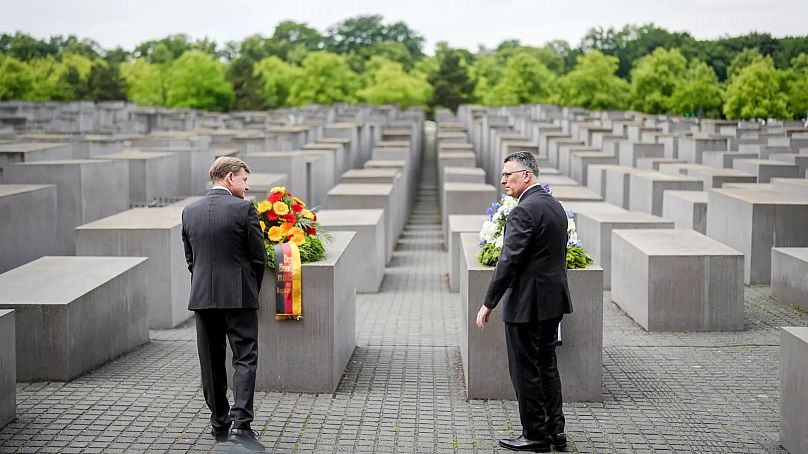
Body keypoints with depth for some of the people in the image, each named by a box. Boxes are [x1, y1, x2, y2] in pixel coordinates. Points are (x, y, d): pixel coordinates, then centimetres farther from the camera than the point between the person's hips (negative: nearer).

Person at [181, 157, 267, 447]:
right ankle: (241, 423, -10)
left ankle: (220, 423, 20)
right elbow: (259, 256, -5)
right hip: (239, 296, -4)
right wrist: (252, 291, 11)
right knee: (245, 358, 0)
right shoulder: (244, 209, -9)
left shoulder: (189, 212, 6)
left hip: (202, 297, 5)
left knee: (211, 362, 12)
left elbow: (190, 259, 12)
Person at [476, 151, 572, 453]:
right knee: (547, 366, 16)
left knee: (525, 370, 2)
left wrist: (488, 303, -18)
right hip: (553, 302, 9)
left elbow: (508, 261, -22)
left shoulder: (524, 211, -19)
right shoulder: (556, 206, 11)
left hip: (526, 303, -9)